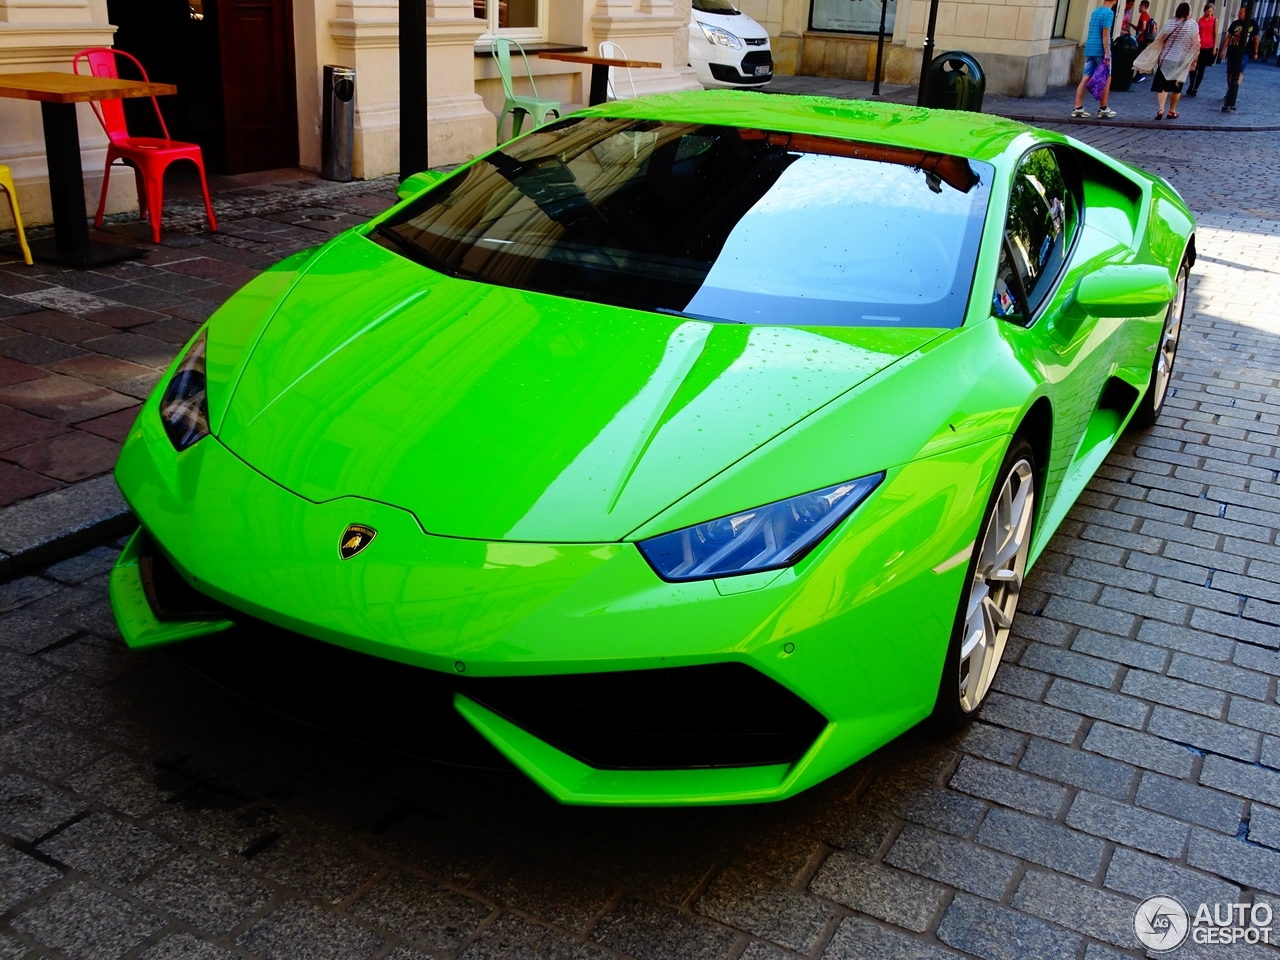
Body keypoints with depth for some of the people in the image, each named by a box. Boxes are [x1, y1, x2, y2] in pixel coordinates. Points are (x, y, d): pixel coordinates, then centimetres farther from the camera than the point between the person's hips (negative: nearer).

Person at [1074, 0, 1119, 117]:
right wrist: (1107, 54, -16)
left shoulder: (1095, 11, 13)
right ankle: (1103, 109, 9)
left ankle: (1078, 108, 0)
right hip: (1100, 51, -7)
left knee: (1085, 78, 4)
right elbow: (1105, 35, -15)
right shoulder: (1109, 13, -10)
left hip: (1089, 49, 7)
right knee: (1106, 79, 5)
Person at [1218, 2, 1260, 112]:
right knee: (1230, 73, 11)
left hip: (1245, 52, -3)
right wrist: (1223, 50, 2)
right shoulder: (1235, 23, 1)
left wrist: (1255, 52, 8)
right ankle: (1230, 92, 28)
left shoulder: (1253, 24, -2)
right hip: (1232, 51, 3)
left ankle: (1233, 92, -27)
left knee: (1239, 72, -20)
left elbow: (1256, 38, 8)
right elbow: (1228, 37, 7)